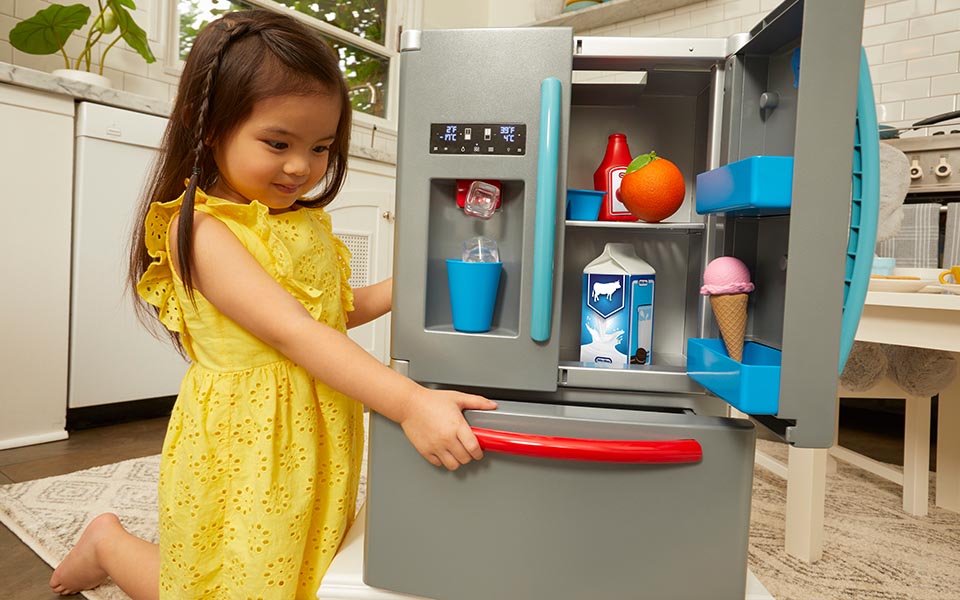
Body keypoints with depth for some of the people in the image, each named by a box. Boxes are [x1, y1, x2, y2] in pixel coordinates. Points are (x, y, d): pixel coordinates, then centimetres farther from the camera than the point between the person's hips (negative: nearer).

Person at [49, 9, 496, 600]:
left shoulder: (308, 224, 7)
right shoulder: (199, 227, -18)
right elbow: (290, 330, -30)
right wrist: (409, 402, -38)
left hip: (315, 436, 7)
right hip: (243, 449, -7)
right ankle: (110, 543, 34)